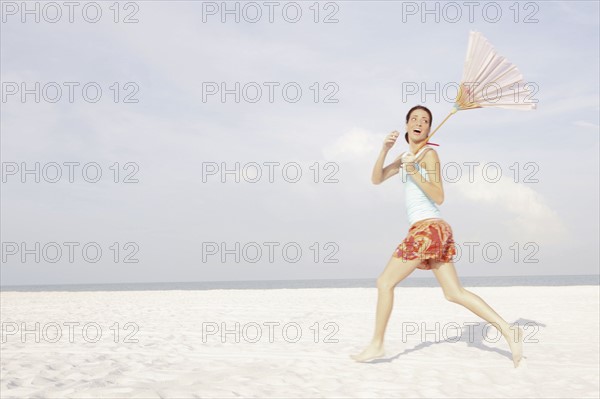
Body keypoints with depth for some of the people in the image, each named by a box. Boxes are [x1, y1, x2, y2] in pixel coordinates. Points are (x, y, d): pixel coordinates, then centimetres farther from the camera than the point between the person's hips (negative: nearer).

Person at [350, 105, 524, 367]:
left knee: (385, 283, -1)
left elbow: (439, 197, -12)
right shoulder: (406, 156, 21)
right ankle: (508, 331, 3)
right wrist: (385, 149, 0)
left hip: (427, 228, -9)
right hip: (434, 230, 9)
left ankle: (376, 345, 9)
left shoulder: (429, 154, -5)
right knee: (455, 293, 6)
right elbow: (376, 179, 13)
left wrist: (414, 173, -22)